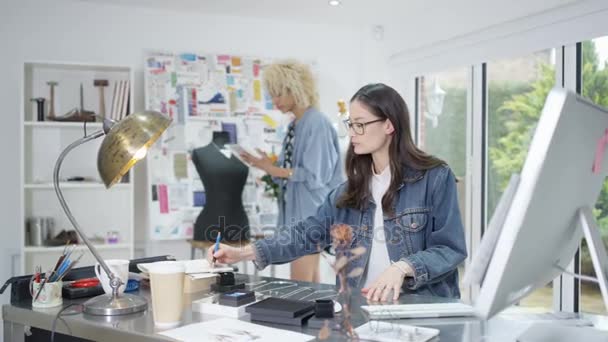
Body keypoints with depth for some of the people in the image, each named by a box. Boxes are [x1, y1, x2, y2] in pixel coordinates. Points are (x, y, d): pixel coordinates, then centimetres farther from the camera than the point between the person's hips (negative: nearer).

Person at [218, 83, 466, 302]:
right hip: (363, 303, 4)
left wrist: (402, 267, -23)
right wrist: (244, 253, -2)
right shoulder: (353, 187, 12)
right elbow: (308, 233, 7)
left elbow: (451, 249, -6)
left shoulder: (435, 177, -3)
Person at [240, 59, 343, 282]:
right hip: (297, 210, 9)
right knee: (310, 285, 14)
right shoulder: (294, 125, 11)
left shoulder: (317, 122, -15)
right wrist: (266, 165, 0)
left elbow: (313, 175, -19)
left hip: (310, 213, -9)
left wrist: (273, 170, -15)